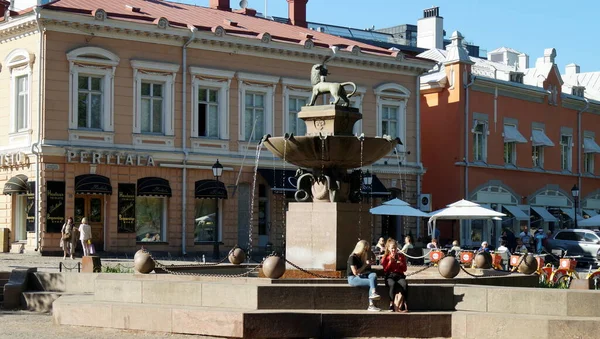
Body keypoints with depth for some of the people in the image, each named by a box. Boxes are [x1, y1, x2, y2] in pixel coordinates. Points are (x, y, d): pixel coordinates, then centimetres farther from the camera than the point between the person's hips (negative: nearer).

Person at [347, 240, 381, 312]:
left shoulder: (362, 257, 16)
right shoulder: (353, 257, -9)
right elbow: (355, 272, -16)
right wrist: (365, 265, -10)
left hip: (361, 276, 8)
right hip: (353, 279, -8)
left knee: (373, 275, -24)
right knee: (372, 282, -27)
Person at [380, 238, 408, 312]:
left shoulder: (401, 256, 15)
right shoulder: (385, 257, 11)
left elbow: (404, 269, 13)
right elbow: (385, 269, 3)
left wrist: (401, 264, -7)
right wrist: (390, 261, -8)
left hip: (399, 275, 2)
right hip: (389, 276, -2)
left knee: (404, 284, -35)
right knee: (393, 284, -39)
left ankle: (396, 305, -36)